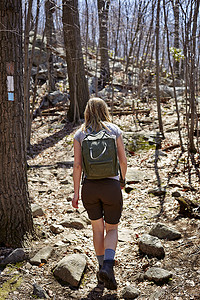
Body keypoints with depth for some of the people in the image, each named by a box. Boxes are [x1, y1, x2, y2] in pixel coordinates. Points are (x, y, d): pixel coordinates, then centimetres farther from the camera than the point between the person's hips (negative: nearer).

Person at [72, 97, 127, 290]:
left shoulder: (80, 134, 1)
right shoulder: (114, 130, 0)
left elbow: (77, 165, -4)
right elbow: (123, 160, 1)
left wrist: (76, 192, 2)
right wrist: (122, 179, 19)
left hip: (89, 186, 2)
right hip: (111, 185, -1)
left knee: (97, 228, 19)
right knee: (112, 229, 13)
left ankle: (102, 267, 28)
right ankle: (108, 266, -8)